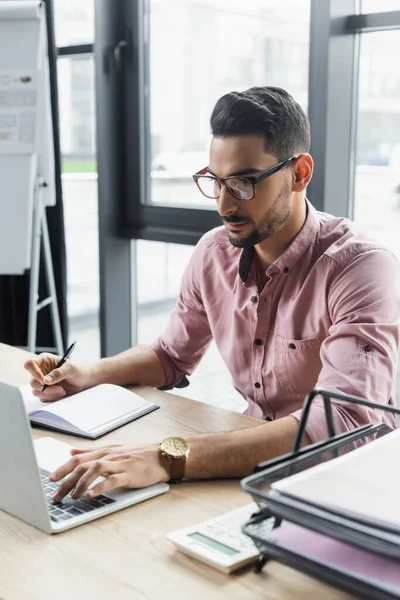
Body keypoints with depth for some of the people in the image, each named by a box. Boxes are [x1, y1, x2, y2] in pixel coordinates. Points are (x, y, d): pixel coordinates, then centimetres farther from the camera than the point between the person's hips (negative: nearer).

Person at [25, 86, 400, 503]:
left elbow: (345, 422, -34)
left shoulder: (361, 268, -21)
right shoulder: (214, 252, -1)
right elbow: (172, 356, 16)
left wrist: (170, 457, -42)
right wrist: (87, 376, -3)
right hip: (255, 461, 5)